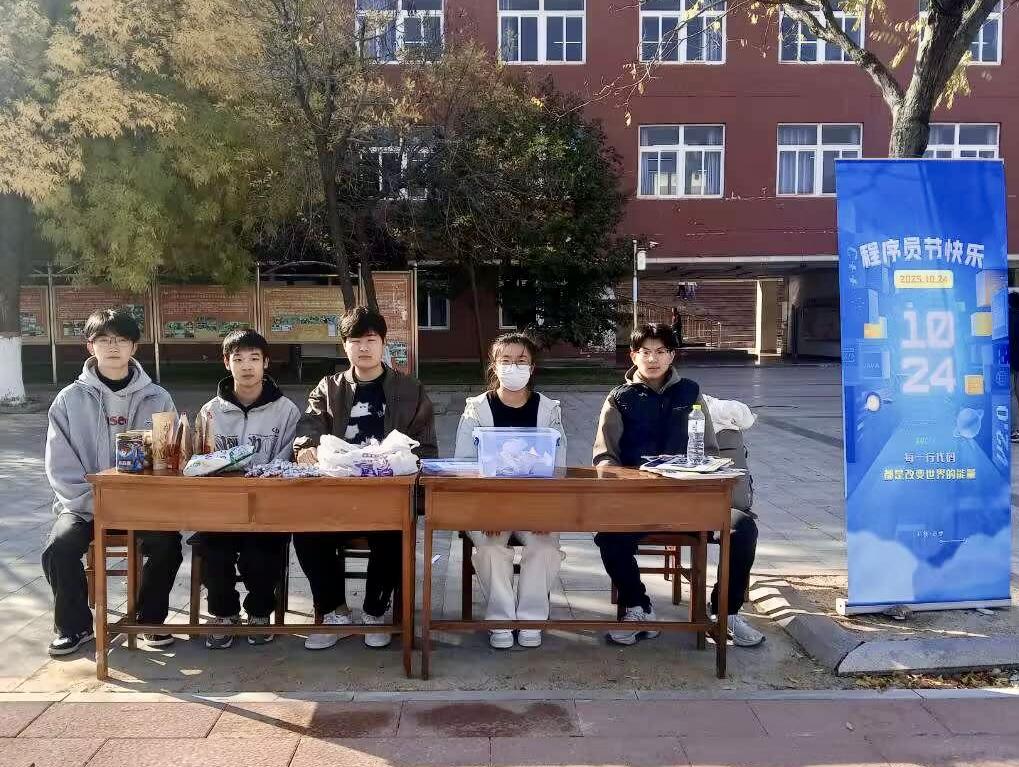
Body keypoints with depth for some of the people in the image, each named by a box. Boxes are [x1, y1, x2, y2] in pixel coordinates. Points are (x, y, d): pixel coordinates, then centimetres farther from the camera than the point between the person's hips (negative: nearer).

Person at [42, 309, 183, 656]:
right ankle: (75, 624, 2)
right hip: (84, 503, 1)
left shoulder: (157, 398, 0)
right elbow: (61, 467, -5)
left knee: (166, 546, -25)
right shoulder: (70, 399, -1)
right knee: (59, 549, -25)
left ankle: (150, 618, 2)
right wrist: (95, 504, -16)